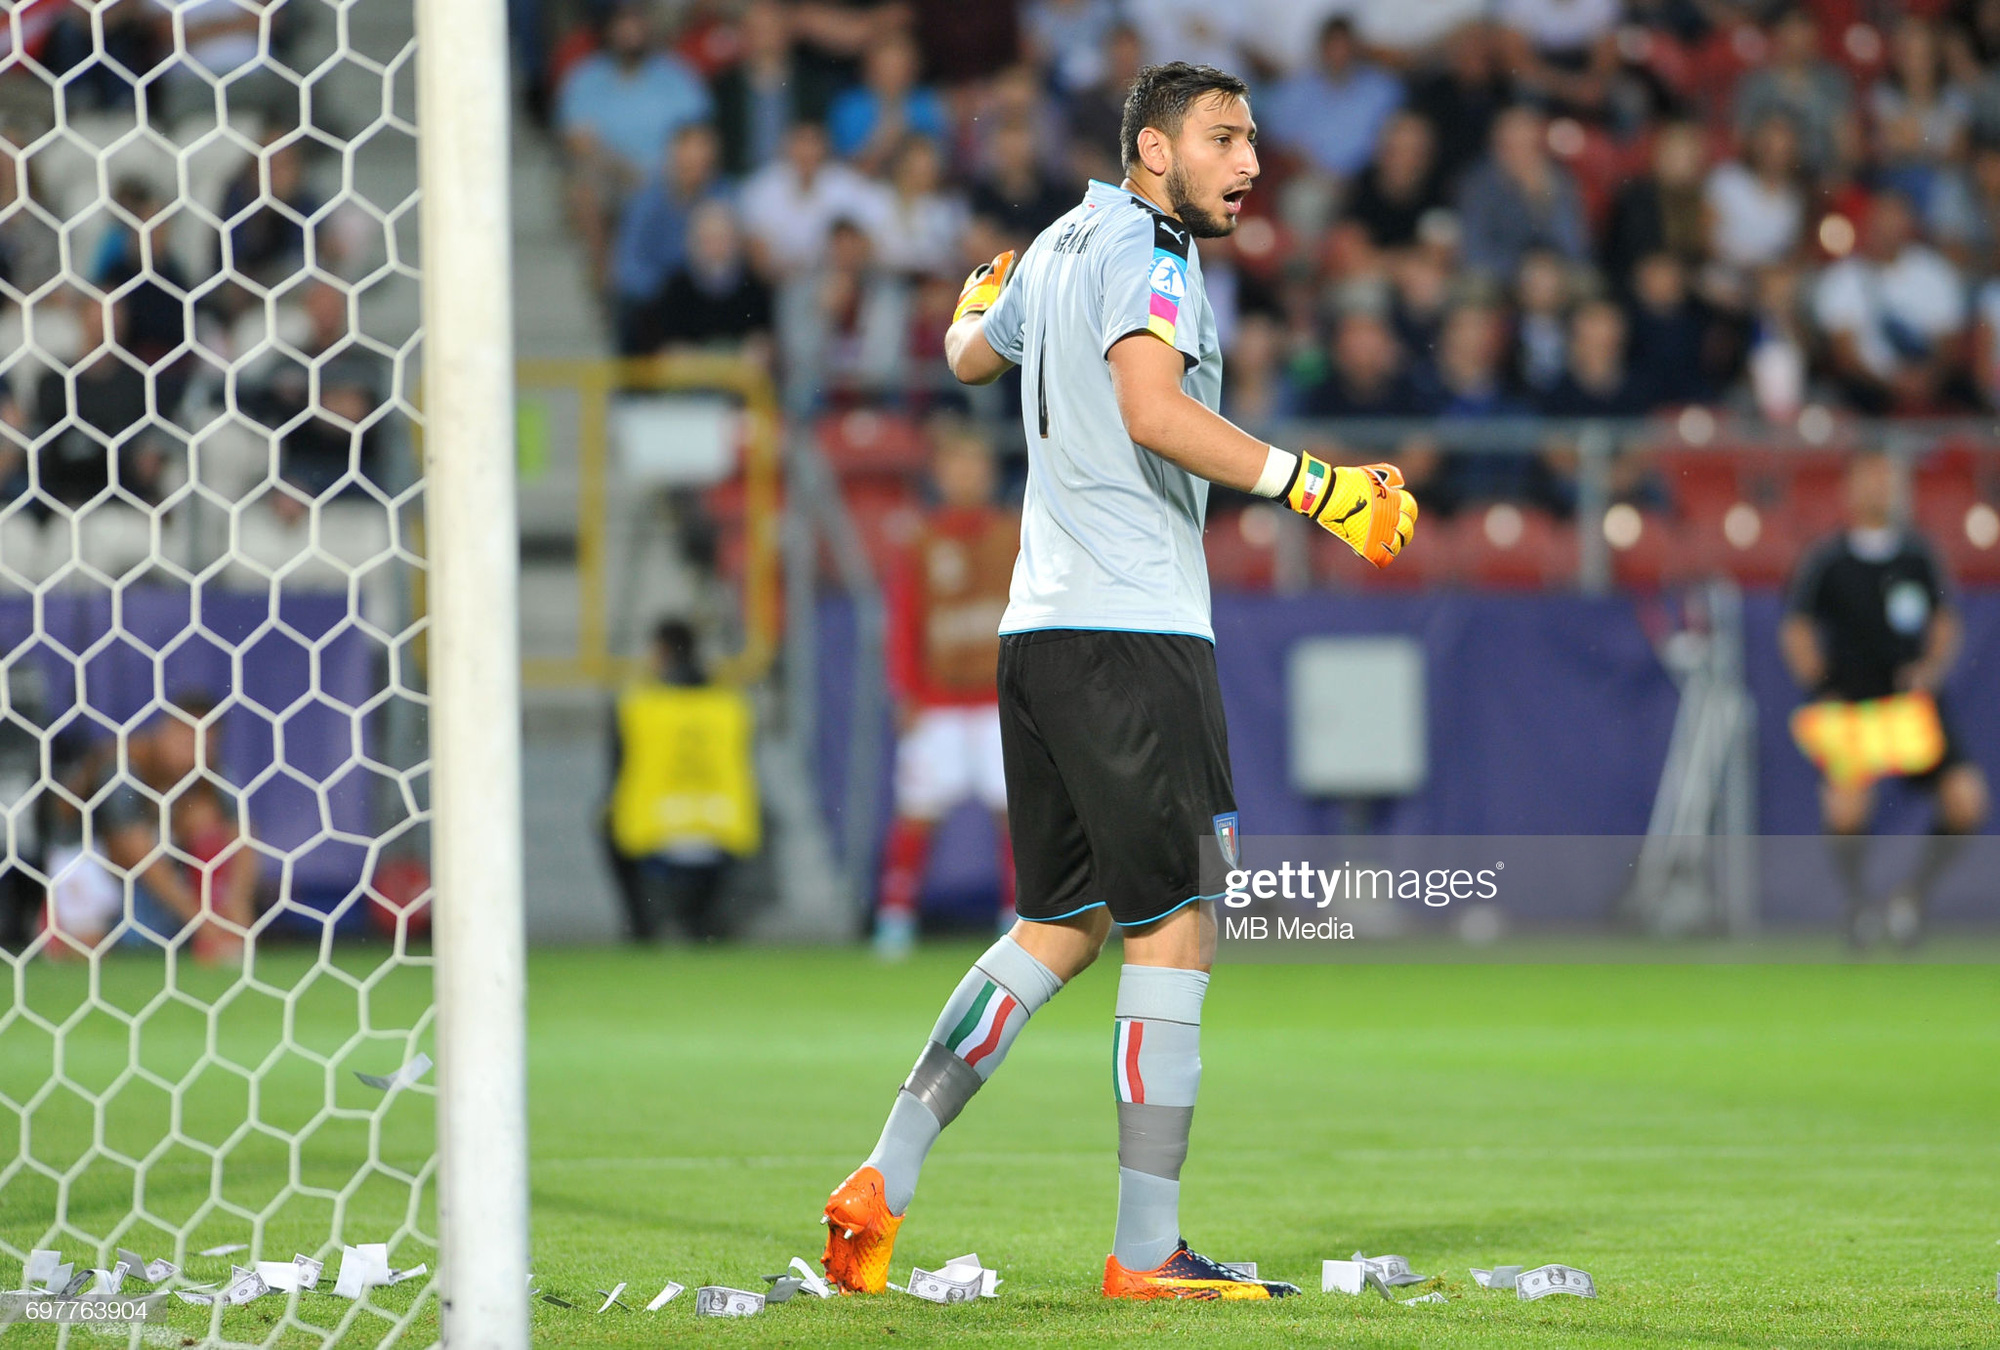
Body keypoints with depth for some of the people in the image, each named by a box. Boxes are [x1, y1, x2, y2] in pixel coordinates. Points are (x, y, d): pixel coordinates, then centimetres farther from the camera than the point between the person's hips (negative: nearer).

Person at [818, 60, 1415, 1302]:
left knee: (1062, 928, 14)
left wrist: (981, 302, 60)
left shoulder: (1064, 244, 17)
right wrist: (1307, 485, -34)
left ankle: (883, 1183, 9)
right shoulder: (1146, 253, -11)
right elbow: (1151, 409, -28)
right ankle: (1147, 1255, -5)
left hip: (1042, 630, 10)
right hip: (1133, 634, -10)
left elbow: (969, 357, 37)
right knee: (1176, 932, -6)